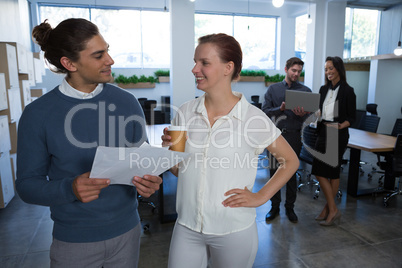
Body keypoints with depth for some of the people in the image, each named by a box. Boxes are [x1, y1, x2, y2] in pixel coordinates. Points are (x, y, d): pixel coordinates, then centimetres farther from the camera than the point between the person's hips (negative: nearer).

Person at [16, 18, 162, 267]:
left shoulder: (127, 102, -5)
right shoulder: (37, 114, -11)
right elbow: (27, 184, -7)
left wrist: (148, 181, -20)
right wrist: (70, 189, -26)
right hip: (73, 240, -2)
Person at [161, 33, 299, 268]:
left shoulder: (253, 118, -14)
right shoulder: (186, 112, -3)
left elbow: (291, 161, -2)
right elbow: (177, 171, 8)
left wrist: (260, 197, -8)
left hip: (234, 231, -3)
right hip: (187, 226, 3)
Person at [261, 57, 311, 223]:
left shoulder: (305, 91, 5)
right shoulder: (273, 89, 6)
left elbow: (309, 116, 1)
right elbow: (264, 111, -2)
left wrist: (302, 114, -22)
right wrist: (281, 109, -19)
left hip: (294, 136, 0)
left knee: (291, 172, 7)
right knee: (274, 172, 6)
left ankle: (290, 207, 22)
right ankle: (275, 207, 20)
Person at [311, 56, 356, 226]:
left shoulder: (347, 91, -8)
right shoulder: (324, 89, 10)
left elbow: (352, 117, -7)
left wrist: (341, 126, -24)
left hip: (338, 136, -6)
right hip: (323, 133, 6)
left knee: (332, 171, 0)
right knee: (319, 172, 6)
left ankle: (330, 209, 16)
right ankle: (332, 209, 20)